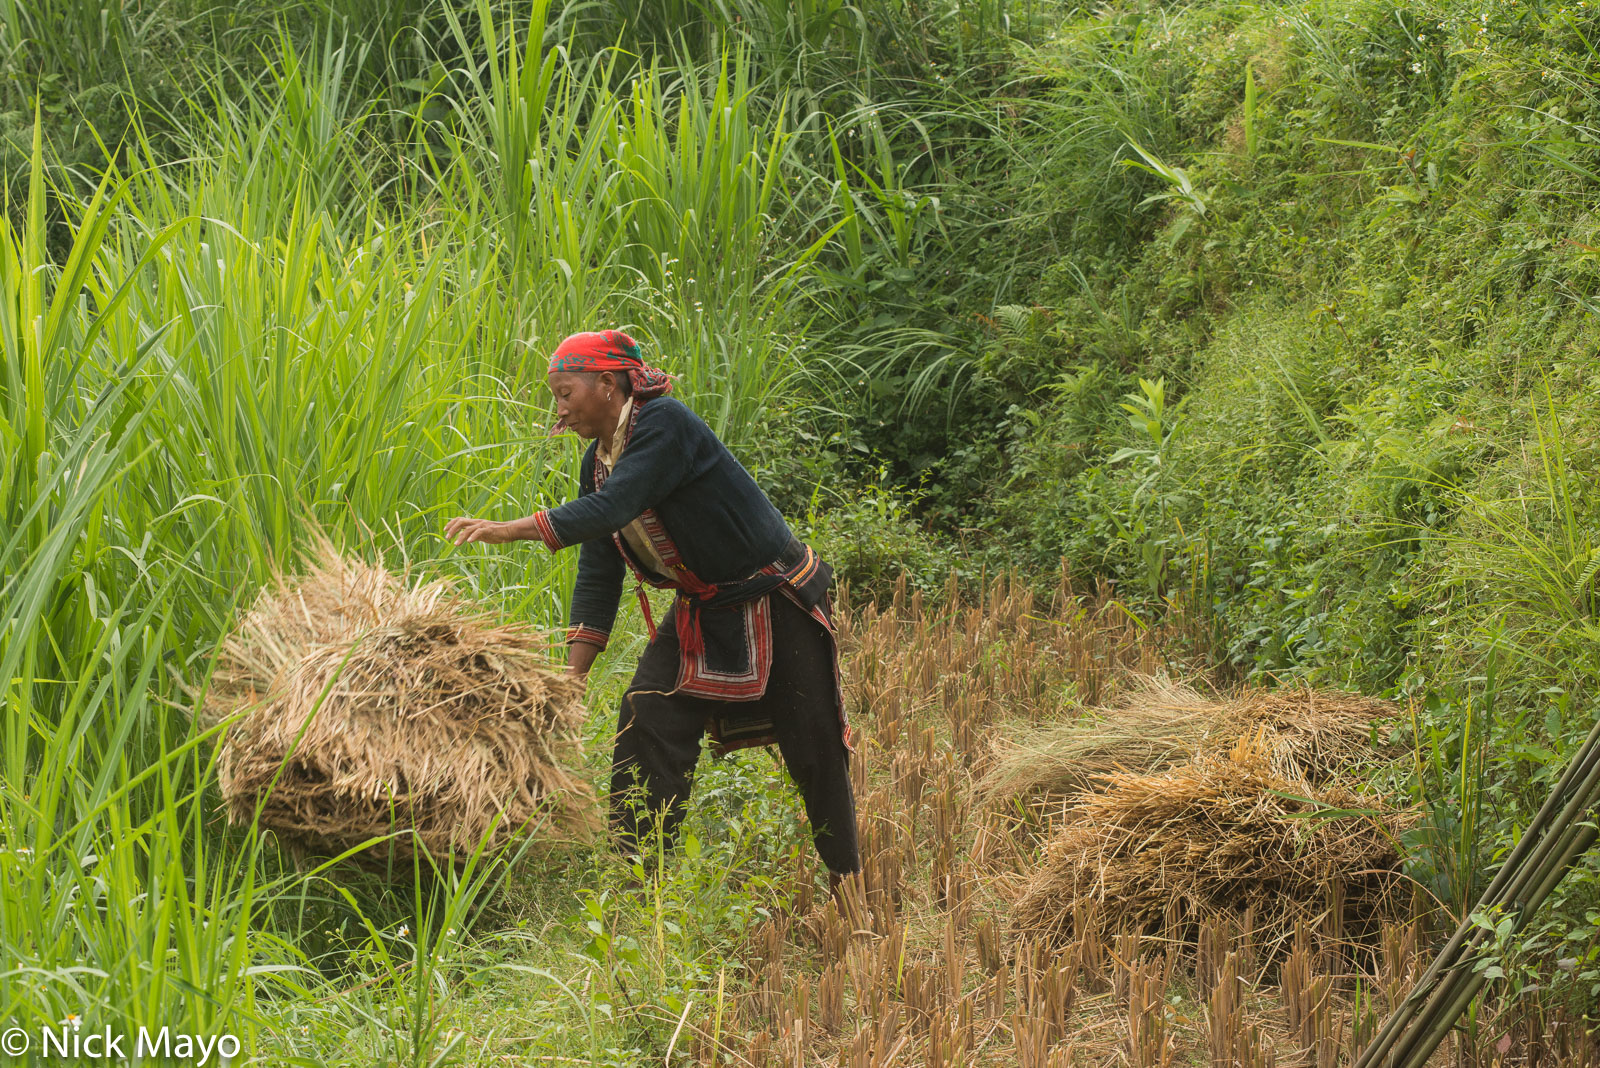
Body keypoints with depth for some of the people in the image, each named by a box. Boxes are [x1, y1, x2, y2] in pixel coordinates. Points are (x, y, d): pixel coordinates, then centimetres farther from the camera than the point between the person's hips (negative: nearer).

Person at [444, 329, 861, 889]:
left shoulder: (665, 424, -23)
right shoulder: (598, 462, 2)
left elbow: (612, 509, -36)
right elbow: (598, 576, 3)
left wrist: (509, 530, -42)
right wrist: (572, 676, -5)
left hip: (776, 603, -7)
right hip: (701, 612, 7)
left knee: (813, 747, 1)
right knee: (645, 720, -10)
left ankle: (847, 880, 19)